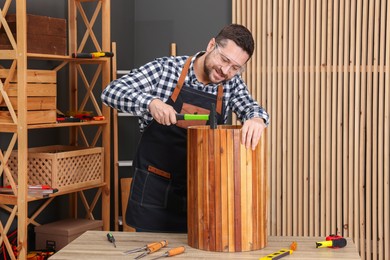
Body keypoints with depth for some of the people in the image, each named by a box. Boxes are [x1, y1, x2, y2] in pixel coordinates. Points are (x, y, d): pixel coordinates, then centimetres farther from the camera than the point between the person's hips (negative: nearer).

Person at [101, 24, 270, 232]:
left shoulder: (232, 84, 1)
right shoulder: (166, 69, -9)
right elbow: (111, 92, -12)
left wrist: (256, 118, -35)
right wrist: (150, 102, -31)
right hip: (154, 187, -2)